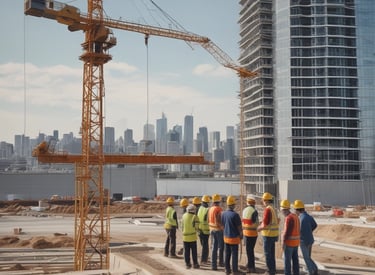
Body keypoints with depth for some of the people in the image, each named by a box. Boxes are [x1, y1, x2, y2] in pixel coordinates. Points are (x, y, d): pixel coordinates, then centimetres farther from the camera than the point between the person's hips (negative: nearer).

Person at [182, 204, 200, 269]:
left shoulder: (184, 216, -1)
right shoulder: (194, 217, -12)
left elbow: (182, 226, 5)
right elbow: (196, 227, -12)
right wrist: (194, 230, 8)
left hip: (185, 236, 3)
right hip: (192, 236, -3)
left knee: (186, 251, 8)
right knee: (194, 251, 6)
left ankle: (187, 264, 9)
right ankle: (195, 264, 9)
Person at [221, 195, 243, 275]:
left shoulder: (223, 214, 0)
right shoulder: (235, 214, -21)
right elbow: (239, 226, -13)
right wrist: (241, 234, 3)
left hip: (226, 236, 6)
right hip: (234, 237, -6)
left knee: (227, 254, 14)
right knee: (234, 254, 3)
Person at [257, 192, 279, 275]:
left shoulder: (267, 209, -18)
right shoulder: (273, 209, 11)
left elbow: (265, 224, -22)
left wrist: (259, 228, -3)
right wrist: (262, 225, 16)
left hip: (268, 235, -9)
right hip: (274, 234, 9)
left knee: (268, 253, -1)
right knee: (271, 253, 16)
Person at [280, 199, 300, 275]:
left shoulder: (289, 218, -19)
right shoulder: (295, 216, 11)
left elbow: (287, 231, -22)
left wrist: (283, 242, -19)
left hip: (289, 242, -9)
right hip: (296, 242, 9)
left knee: (287, 260, -2)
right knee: (295, 260, 12)